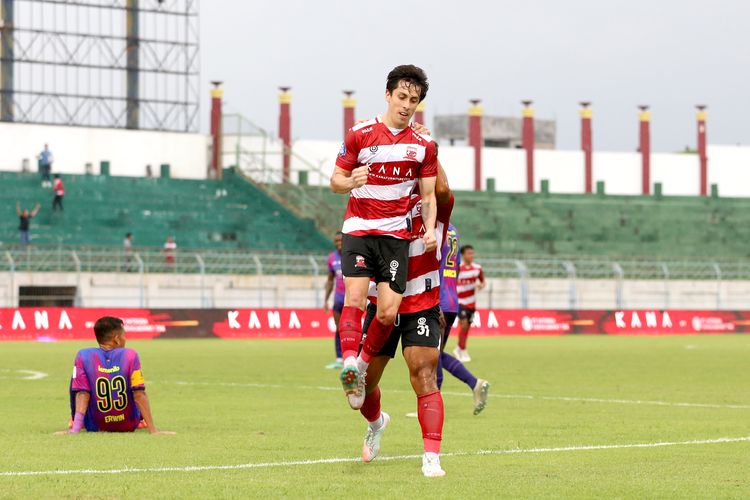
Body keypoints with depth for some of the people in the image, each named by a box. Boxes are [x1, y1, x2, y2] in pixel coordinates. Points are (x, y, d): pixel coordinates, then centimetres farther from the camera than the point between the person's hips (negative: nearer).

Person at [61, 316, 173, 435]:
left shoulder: (84, 356, -11)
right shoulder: (130, 355, -14)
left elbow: (82, 394, -17)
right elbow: (139, 394, -17)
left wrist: (75, 429, -19)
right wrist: (153, 430, -17)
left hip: (95, 427, 0)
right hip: (129, 427, 0)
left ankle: (76, 426, 34)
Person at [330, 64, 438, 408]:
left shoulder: (424, 145, 7)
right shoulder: (360, 134, 0)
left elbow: (429, 195, 13)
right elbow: (335, 180, 4)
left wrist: (430, 229, -5)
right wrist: (350, 182, -20)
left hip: (396, 234, 2)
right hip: (358, 228, -2)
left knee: (389, 311, -8)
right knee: (355, 296, -22)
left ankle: (363, 365, 13)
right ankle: (349, 363, -35)